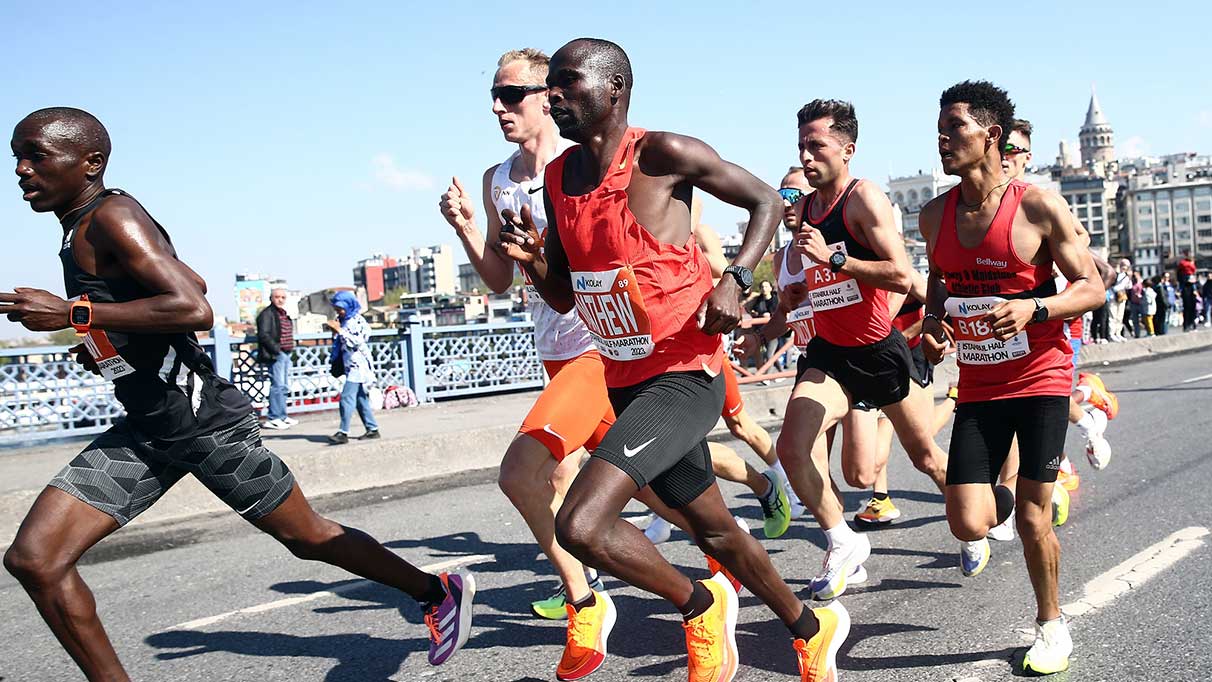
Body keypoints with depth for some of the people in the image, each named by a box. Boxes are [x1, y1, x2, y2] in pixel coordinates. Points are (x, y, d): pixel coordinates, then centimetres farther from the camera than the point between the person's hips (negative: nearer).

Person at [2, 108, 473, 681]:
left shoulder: (109, 219, -16)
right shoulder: (85, 229, 12)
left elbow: (195, 310, -30)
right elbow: (193, 282, 25)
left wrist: (74, 314, -26)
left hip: (202, 419, -9)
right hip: (144, 428, 9)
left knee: (306, 536, 6)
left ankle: (439, 592, 27)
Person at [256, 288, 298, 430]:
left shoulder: (284, 314, 19)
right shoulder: (267, 314, -9)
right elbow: (263, 335, -18)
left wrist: (289, 349, 15)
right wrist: (276, 349, -19)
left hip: (285, 354, 9)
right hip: (275, 355, -9)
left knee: (284, 387, 13)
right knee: (278, 385, -11)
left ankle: (282, 417, 21)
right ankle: (273, 418, -9)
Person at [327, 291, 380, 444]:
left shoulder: (357, 321, -10)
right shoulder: (344, 321, 15)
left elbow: (356, 341, -20)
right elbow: (339, 343, 22)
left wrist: (339, 330, -19)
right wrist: (335, 331, 4)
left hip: (358, 366, -9)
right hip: (351, 366, 9)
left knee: (347, 397, -14)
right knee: (360, 399, 10)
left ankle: (343, 433, -15)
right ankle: (372, 429, 16)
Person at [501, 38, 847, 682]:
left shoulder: (661, 154, -13)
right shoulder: (557, 178, 8)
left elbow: (766, 201, -2)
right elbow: (563, 298, 14)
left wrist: (735, 279, -16)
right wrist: (532, 259, -6)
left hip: (685, 376, -8)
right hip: (626, 382, 8)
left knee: (579, 524, -22)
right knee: (715, 530, 20)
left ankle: (700, 606, 6)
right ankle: (813, 628, 44)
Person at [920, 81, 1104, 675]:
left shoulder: (1039, 207, -11)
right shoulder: (936, 215, 3)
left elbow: (1092, 287, -7)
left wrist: (1034, 308, -25)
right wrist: (932, 323, -3)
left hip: (1040, 379, -3)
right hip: (977, 386, 4)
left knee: (1032, 519, 1)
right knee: (968, 524, -4)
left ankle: (1051, 625, 27)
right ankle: (998, 495, 34)